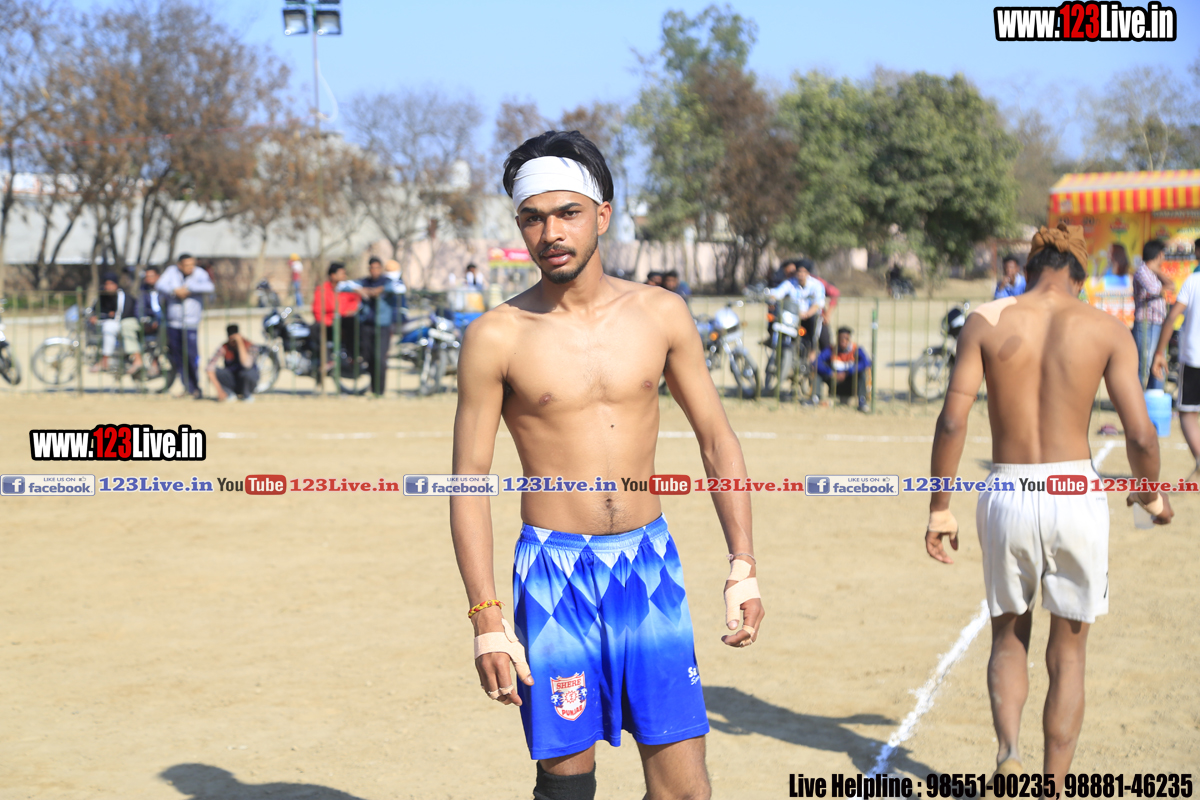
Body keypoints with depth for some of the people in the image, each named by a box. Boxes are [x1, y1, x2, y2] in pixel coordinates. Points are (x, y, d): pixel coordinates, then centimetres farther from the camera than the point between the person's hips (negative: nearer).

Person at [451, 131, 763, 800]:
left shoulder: (661, 314, 3)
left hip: (649, 563, 2)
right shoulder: (497, 337, -5)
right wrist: (487, 621, -8)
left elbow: (718, 440, 9)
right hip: (553, 571, -2)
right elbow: (469, 483, -3)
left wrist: (743, 568, 3)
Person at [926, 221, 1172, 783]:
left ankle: (1008, 753, -1)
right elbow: (1140, 435, -4)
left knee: (1008, 639, 20)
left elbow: (953, 421, -7)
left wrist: (938, 509, 2)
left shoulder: (987, 321, 0)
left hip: (1006, 497, 1)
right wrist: (1150, 495, 15)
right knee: (1067, 654, 14)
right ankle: (1054, 788, 15)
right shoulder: (1107, 330, -1)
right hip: (1076, 494, 0)